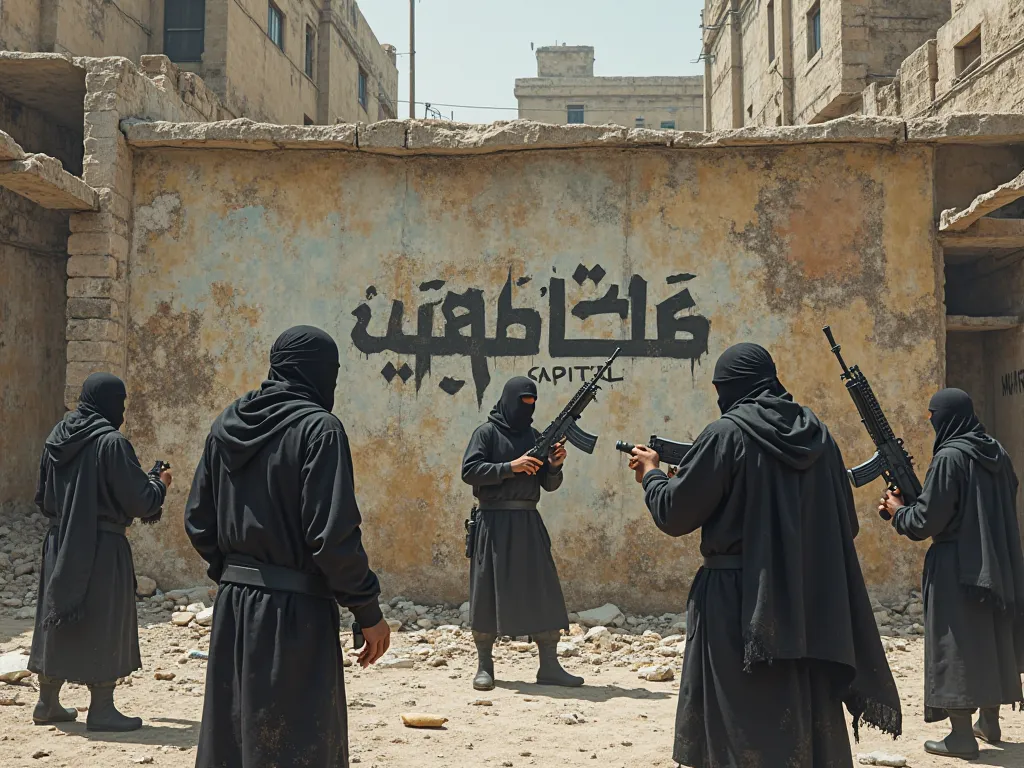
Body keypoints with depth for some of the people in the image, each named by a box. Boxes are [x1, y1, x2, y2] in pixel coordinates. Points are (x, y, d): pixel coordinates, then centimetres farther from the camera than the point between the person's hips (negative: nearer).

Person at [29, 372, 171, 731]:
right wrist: (160, 484, 4)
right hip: (101, 547, -7)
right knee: (104, 622, 2)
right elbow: (140, 501, -15)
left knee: (58, 620, 15)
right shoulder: (111, 442, -16)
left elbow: (43, 499, 14)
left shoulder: (57, 439, 6)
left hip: (60, 545, 7)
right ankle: (101, 709, 7)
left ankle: (48, 702, 24)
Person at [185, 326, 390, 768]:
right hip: (295, 610, -7)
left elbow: (198, 522, 10)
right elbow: (332, 534, -19)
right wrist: (367, 609, -10)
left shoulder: (227, 425, 7)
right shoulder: (318, 428, -13)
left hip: (233, 605, 7)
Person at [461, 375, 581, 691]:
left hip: (528, 522, 5)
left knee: (544, 591, 0)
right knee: (488, 592, 0)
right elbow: (469, 471, -12)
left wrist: (554, 465, -8)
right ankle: (484, 665, 11)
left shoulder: (534, 437, 14)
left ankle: (549, 666, 4)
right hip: (495, 522, -4)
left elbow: (549, 485, 13)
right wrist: (511, 467, -18)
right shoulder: (487, 432, 0)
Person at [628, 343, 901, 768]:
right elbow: (844, 522, 13)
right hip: (811, 597, 6)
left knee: (744, 727, 2)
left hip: (740, 600, -6)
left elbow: (675, 513, -7)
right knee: (808, 721, 14)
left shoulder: (726, 434, -11)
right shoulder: (816, 434, 7)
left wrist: (651, 473, 13)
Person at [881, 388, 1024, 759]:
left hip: (957, 567, -8)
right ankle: (989, 722, 30)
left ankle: (961, 735, 0)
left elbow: (927, 520, -17)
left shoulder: (950, 457, -16)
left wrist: (898, 511, 2)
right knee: (990, 639, 18)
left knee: (956, 646, -2)